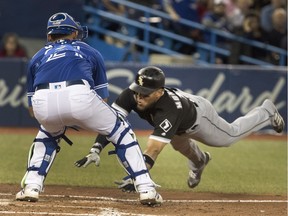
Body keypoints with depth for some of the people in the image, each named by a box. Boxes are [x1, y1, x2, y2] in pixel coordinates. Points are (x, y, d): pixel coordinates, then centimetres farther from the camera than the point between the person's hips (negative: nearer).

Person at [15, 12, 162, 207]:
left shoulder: (38, 57, 35)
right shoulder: (91, 52, 34)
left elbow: (32, 107, 33)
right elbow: (102, 98, 32)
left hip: (43, 103, 2)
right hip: (80, 96, -2)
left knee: (48, 136, 36)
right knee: (121, 133, 21)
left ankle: (31, 187, 21)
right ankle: (146, 189, 11)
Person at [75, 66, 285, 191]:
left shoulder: (169, 110, -52)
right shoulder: (131, 94, -39)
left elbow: (153, 150, -60)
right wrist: (96, 150, -58)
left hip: (198, 115, -4)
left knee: (230, 135, 22)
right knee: (179, 144, 32)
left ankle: (266, 112, 49)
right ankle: (198, 161, 68)